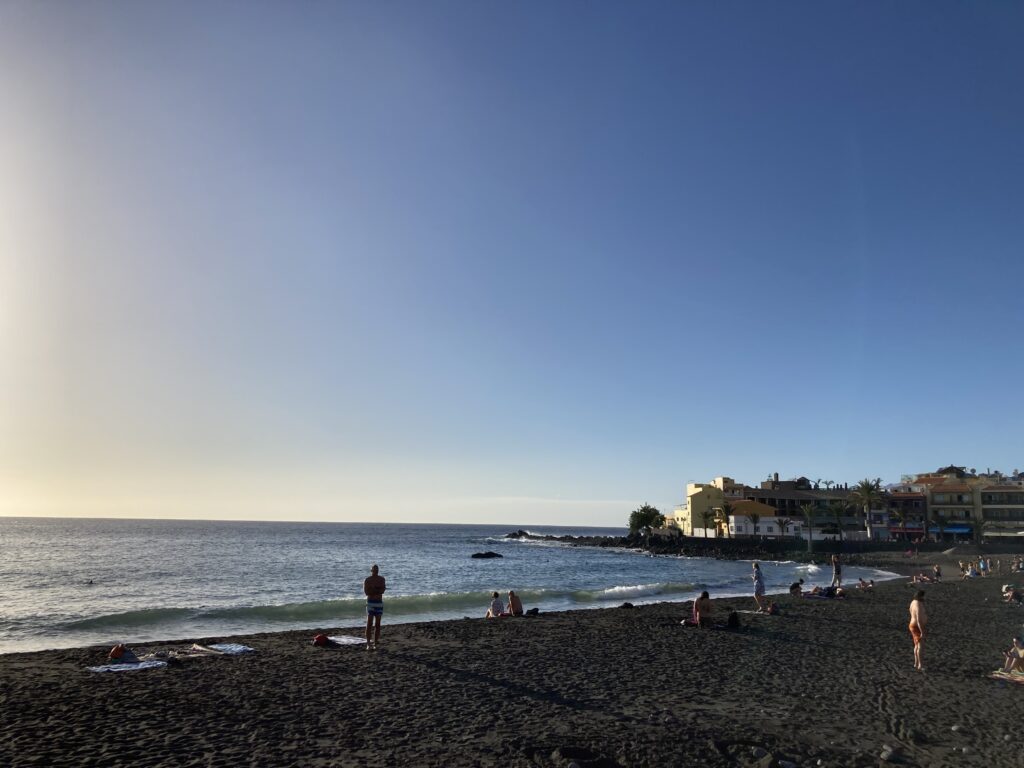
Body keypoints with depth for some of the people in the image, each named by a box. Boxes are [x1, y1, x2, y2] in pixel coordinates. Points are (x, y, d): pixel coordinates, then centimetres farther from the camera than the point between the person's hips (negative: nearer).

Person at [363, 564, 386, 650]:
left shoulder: (381, 579, 7)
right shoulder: (367, 580, -2)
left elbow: (382, 590, -5)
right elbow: (366, 592, -13)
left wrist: (373, 590, -16)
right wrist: (378, 590, -11)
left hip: (380, 602, 4)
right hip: (370, 602, -4)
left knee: (377, 624, 5)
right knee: (369, 624, -9)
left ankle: (376, 641, 11)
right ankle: (368, 644, -12)